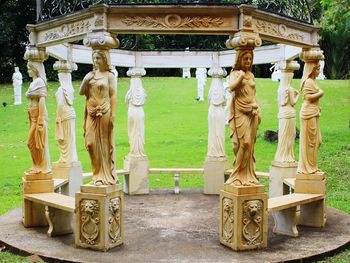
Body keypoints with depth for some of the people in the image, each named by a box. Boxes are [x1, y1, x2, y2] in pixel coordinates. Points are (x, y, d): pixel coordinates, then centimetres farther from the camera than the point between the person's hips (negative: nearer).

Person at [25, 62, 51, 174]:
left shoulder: (40, 82, -12)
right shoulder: (33, 82, 15)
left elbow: (42, 101, -18)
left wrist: (40, 120, -21)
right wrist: (31, 118, 17)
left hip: (39, 115, -9)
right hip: (32, 116, 9)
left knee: (39, 142, -1)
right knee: (31, 142, 13)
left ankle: (43, 167, 10)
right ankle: (37, 166, 23)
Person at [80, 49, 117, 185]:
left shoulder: (109, 75, 0)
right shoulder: (90, 75, 13)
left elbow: (112, 96, -4)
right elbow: (81, 92, 10)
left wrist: (112, 115, -10)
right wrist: (85, 81, -7)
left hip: (104, 113, -4)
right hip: (92, 114, 4)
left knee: (105, 144, 0)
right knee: (92, 143, 1)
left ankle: (107, 175, 9)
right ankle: (98, 175, 11)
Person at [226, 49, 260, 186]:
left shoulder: (251, 75, 18)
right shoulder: (235, 73, 1)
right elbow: (232, 87, -19)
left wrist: (258, 111, 16)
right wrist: (241, 77, -30)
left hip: (252, 112, 6)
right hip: (240, 112, -6)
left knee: (250, 144, 4)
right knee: (244, 143, -13)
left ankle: (248, 175, 9)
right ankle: (239, 175, -3)